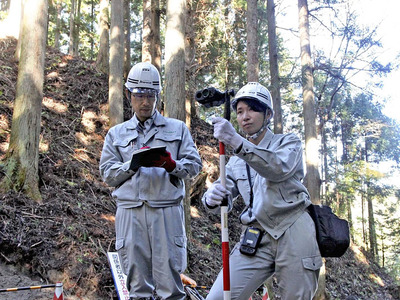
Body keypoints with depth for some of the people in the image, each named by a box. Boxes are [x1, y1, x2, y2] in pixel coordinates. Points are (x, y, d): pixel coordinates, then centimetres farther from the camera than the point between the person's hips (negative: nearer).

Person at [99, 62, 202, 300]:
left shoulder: (177, 128, 15)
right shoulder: (116, 133, 19)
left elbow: (194, 164, 8)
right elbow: (108, 173, 11)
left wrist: (172, 165, -12)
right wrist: (132, 164, -7)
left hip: (167, 211, -1)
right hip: (130, 213, 2)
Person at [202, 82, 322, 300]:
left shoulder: (288, 142, 6)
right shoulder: (236, 160, 18)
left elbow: (280, 169, -19)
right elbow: (223, 198, 5)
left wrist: (236, 141, -31)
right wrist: (212, 198, -22)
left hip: (293, 233, -3)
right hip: (256, 239, 3)